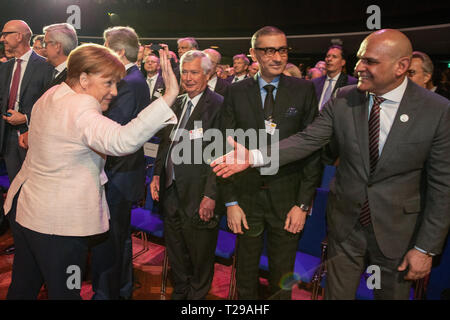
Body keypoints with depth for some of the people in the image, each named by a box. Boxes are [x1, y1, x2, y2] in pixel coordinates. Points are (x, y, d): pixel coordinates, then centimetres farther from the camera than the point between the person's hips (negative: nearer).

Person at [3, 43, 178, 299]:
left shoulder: (52, 95, 6)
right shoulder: (80, 109, -25)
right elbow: (122, 141, -43)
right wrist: (169, 97, -46)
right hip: (57, 221, -10)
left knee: (22, 286, 25)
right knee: (64, 291, 8)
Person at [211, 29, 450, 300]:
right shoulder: (342, 101, -7)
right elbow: (307, 140, -11)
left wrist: (426, 248, -8)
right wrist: (254, 157, -25)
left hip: (398, 233, -1)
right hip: (346, 224, 2)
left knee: (392, 293, 19)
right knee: (337, 292, 18)